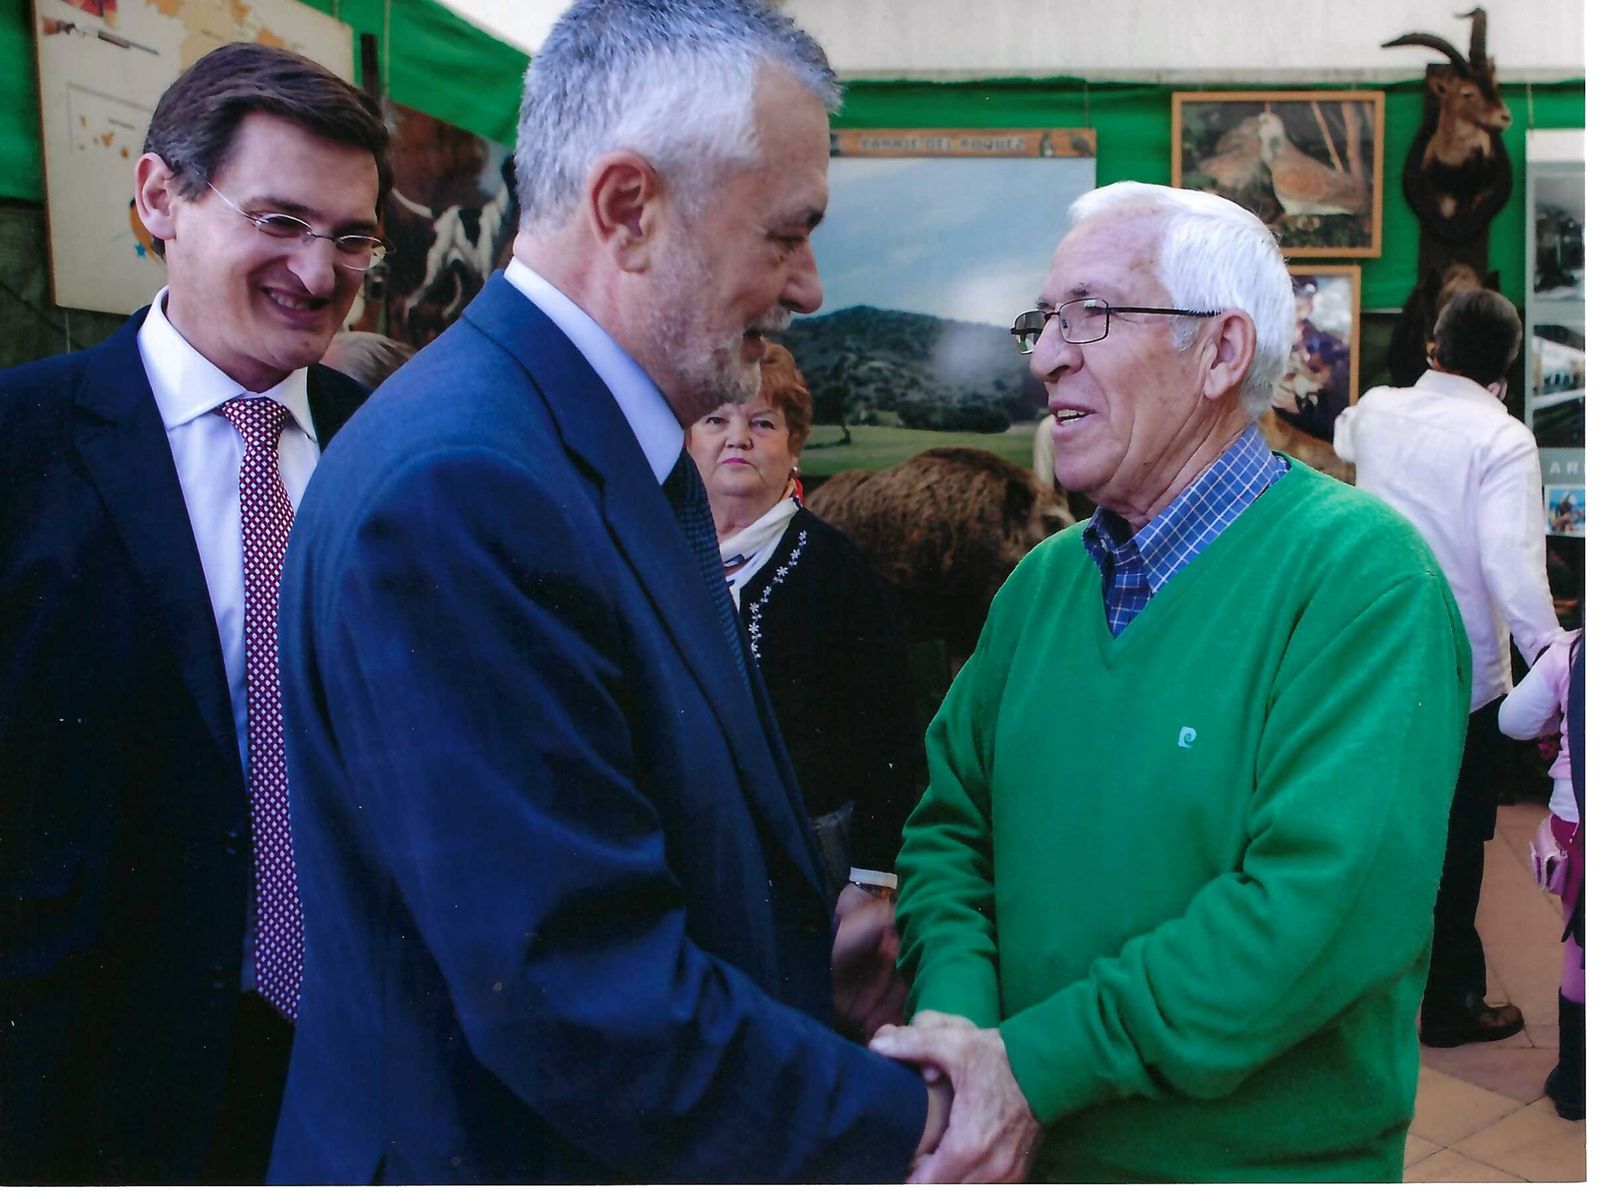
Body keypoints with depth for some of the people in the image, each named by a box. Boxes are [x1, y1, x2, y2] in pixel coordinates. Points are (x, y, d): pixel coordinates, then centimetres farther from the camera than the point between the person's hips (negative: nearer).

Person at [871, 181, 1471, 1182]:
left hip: (1266, 1157, -5)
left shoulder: (1363, 574, -18)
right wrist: (956, 1010, -16)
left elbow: (1332, 900, -27)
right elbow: (951, 824, 2)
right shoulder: (1043, 582, 2)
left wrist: (1036, 1064, -27)